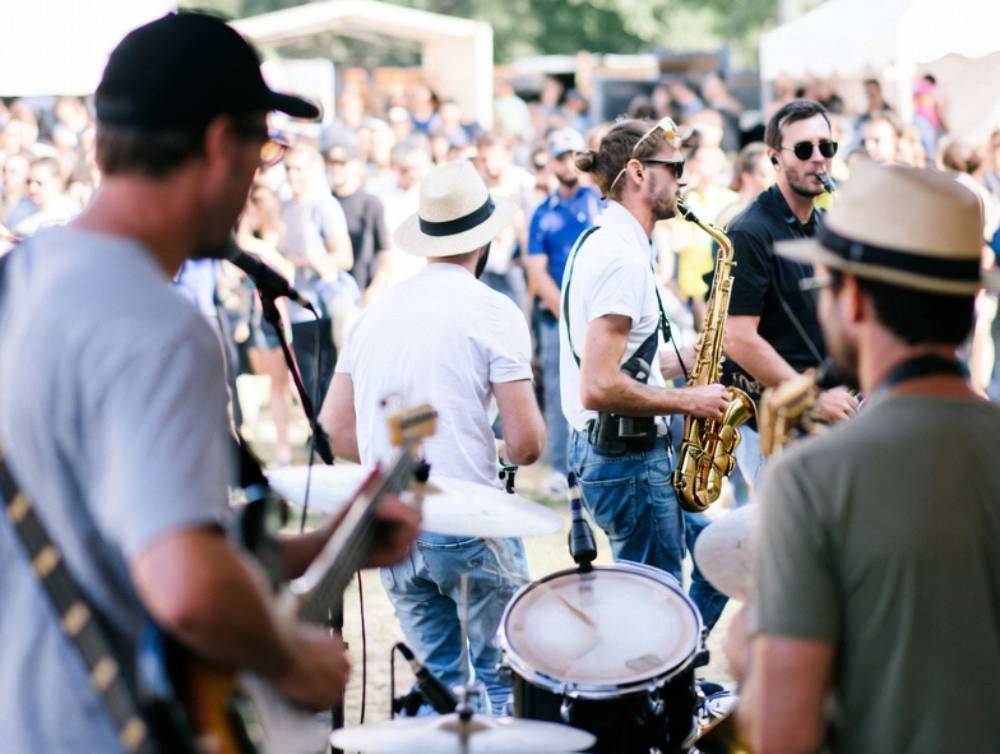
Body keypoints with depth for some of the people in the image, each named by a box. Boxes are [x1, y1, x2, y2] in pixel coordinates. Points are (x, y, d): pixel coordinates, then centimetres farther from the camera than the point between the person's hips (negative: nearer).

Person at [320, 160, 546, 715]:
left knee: (437, 679, 15)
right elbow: (526, 443, -12)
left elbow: (334, 426, 12)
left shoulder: (378, 311, 10)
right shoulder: (492, 312, -7)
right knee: (504, 678, 6)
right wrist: (515, 449, 10)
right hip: (468, 523, -5)